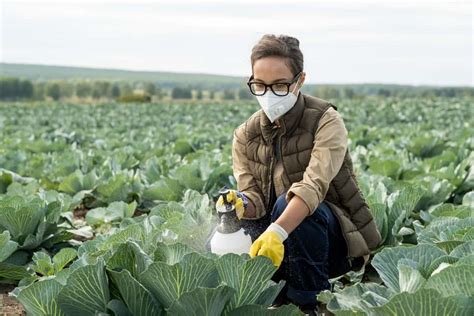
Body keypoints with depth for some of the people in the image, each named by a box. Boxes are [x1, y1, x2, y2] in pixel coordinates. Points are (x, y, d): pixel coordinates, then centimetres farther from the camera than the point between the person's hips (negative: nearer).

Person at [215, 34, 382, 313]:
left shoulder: (326, 121, -17)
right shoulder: (246, 136, -1)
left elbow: (314, 186, -33)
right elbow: (256, 198, -8)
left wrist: (277, 232, -49)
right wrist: (241, 205, -33)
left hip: (338, 238, -4)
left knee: (286, 202, -34)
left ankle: (312, 300, -15)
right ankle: (286, 292, 6)